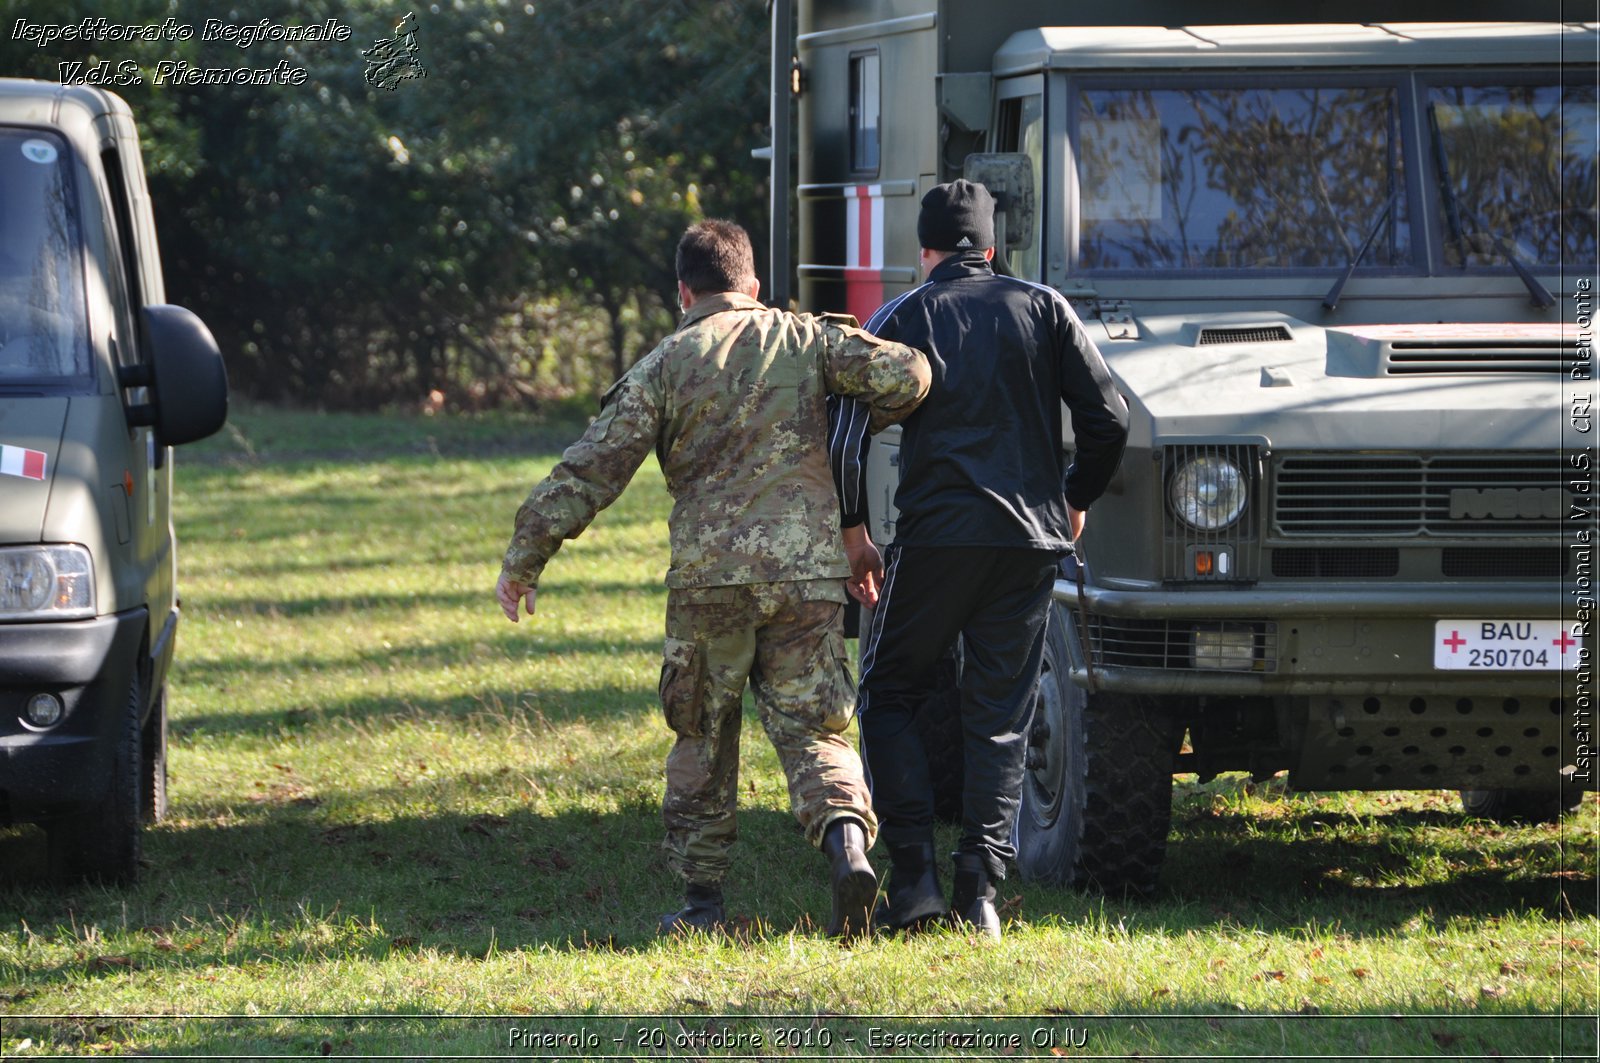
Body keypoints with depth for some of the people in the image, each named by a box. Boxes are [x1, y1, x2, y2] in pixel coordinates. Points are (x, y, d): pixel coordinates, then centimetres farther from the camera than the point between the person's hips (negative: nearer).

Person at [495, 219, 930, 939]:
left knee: (703, 737, 15)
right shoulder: (806, 339, 9)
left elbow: (592, 468, 1)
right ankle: (848, 844, -24)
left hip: (708, 574, -1)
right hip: (808, 571, 1)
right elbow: (904, 374, -4)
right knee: (809, 730, 4)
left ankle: (701, 897, 17)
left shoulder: (666, 364, 5)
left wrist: (524, 557, 7)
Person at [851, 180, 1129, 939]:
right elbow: (1108, 420, 3)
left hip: (935, 535, -2)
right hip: (1029, 537, 2)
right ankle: (979, 888, -2)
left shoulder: (901, 321, 2)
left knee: (889, 696, 12)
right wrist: (1075, 499, 20)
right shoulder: (1043, 309, 7)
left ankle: (914, 871, -1)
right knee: (1000, 716, 7)